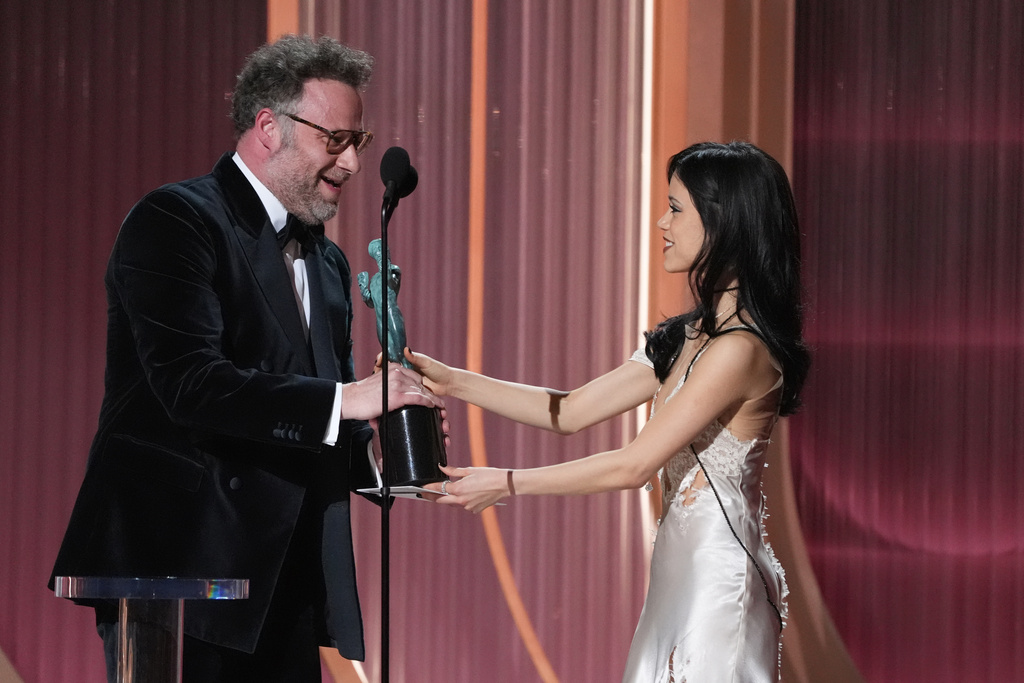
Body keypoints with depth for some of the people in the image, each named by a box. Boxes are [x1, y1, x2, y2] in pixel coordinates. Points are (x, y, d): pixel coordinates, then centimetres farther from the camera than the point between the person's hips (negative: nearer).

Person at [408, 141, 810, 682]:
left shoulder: (741, 350, -18)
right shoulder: (688, 338, 12)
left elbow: (635, 465, -17)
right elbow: (572, 411, 13)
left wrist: (505, 484, -12)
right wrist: (451, 382, 8)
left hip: (718, 581, -9)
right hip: (682, 571, 9)